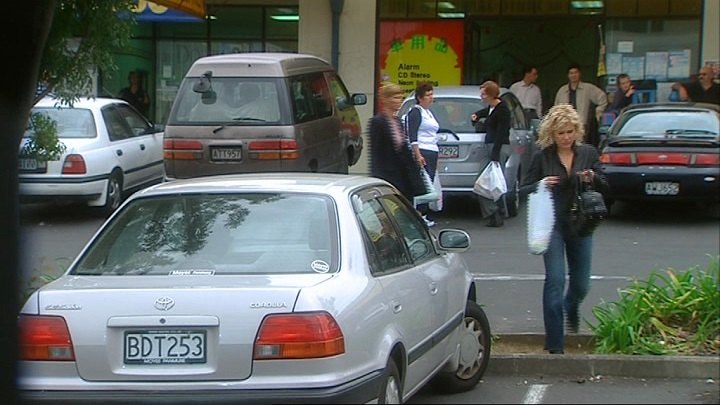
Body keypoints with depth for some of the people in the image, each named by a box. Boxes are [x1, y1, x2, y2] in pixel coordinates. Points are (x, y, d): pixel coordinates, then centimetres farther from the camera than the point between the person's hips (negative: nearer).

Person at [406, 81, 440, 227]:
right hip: (422, 152, -9)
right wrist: (418, 155, -22)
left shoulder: (429, 113, 21)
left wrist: (436, 158, 24)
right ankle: (420, 214, -14)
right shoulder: (415, 112, -7)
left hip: (432, 152, 9)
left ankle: (423, 214, 8)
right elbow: (412, 135, -15)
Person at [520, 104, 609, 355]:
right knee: (555, 280, -13)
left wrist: (593, 178, -13)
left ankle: (571, 308, 47)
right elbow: (523, 190, 1)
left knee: (581, 284, 9)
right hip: (552, 224, -3)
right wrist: (540, 185, -20)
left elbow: (605, 188, 9)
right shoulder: (543, 157, -2)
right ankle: (554, 344, -8)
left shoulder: (588, 154, 4)